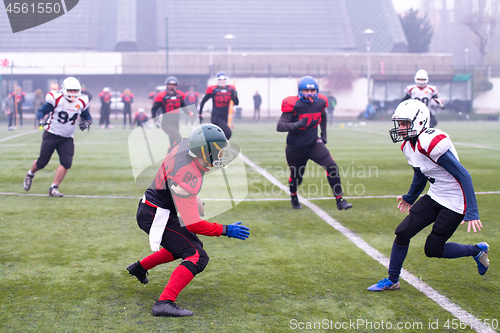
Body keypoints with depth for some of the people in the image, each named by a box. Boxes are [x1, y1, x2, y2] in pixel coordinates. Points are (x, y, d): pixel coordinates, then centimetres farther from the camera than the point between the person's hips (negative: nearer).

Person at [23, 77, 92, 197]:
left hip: (67, 139, 4)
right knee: (42, 162, 1)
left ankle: (53, 188, -3)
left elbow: (87, 116, 15)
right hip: (51, 135, -4)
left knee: (66, 163, -13)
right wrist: (42, 120, -30)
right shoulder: (56, 99, -13)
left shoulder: (81, 102, 1)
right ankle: (30, 174, 35)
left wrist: (86, 123, -8)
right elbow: (41, 111, -9)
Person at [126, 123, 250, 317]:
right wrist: (226, 230, -22)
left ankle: (140, 267, 40)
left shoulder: (186, 146, -6)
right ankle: (164, 303, -28)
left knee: (188, 245, 28)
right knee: (197, 257, -18)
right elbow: (191, 223, -28)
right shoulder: (187, 178, -32)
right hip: (156, 217, -10)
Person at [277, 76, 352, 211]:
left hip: (313, 144, 3)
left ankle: (339, 201, -9)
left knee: (332, 167, -17)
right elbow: (279, 126, -24)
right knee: (296, 177, 13)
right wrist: (297, 124, -38)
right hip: (296, 148, -3)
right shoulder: (294, 105, -20)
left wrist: (324, 134, 16)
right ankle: (294, 197, 49)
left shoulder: (320, 102, -4)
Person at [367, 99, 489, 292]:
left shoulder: (432, 142, -27)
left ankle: (477, 251, 22)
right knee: (403, 232, 1)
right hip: (435, 197, 8)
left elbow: (463, 175, -26)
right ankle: (392, 280, 16)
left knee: (433, 249, -1)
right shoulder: (408, 145, 1)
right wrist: (410, 198, 35)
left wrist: (472, 212, -28)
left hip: (455, 202, -8)